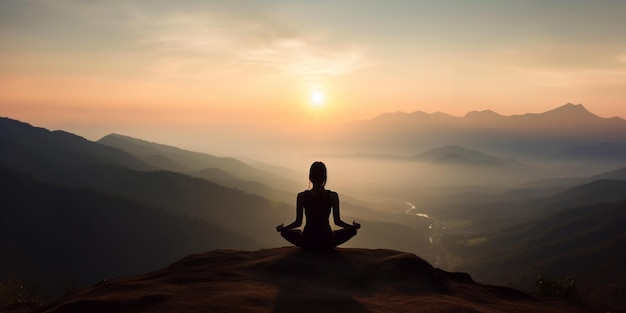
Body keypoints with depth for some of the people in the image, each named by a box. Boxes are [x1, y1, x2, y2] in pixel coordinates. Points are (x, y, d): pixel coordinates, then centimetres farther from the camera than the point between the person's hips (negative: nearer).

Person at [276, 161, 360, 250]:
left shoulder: (302, 196, -11)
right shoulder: (333, 196, -11)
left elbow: (298, 223, -5)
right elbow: (337, 221, -6)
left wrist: (282, 228, 13)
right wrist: (354, 226, 12)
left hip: (307, 243, 1)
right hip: (327, 243, -1)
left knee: (284, 231, 28)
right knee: (352, 230, 21)